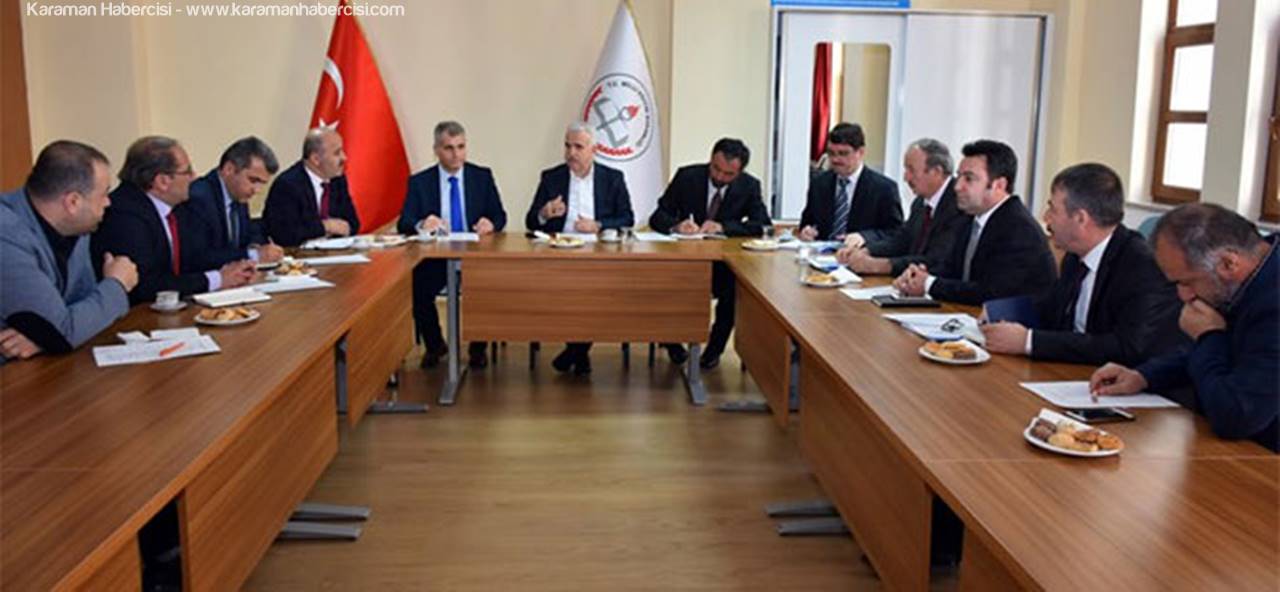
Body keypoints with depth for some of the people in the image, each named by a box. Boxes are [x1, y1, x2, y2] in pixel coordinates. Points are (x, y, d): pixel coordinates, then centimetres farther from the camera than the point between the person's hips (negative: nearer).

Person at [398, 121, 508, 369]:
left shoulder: (483, 176, 8)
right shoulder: (419, 182, 5)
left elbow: (500, 216, 6)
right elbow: (403, 224, -3)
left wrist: (490, 224, -19)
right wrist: (421, 225, -28)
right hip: (435, 258, 0)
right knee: (416, 289, -29)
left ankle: (478, 346, 0)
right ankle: (434, 345, 3)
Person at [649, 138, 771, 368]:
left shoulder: (749, 186, -3)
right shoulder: (687, 176, -5)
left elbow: (763, 225, -14)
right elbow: (657, 217, -5)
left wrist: (723, 227, -29)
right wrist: (676, 225, -30)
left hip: (724, 262, 0)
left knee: (736, 287, -31)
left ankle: (715, 347, -6)